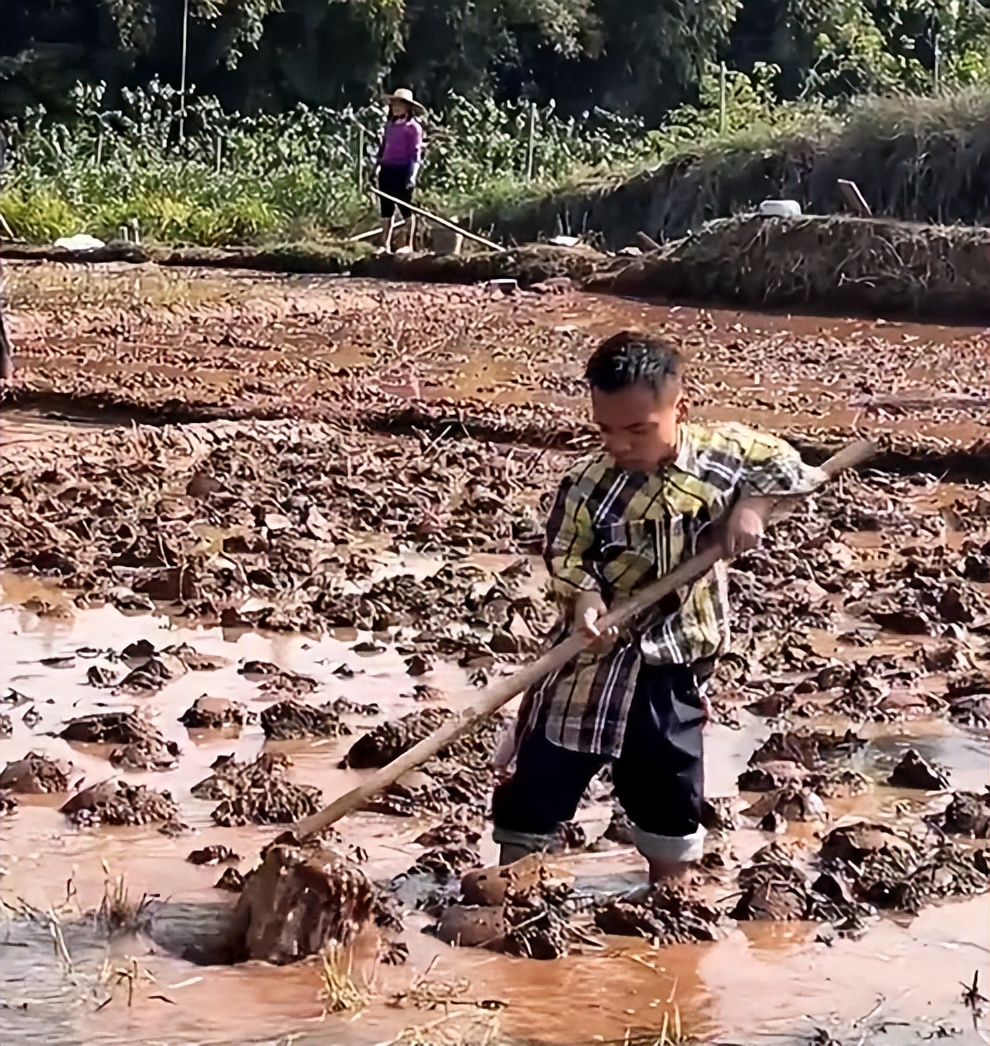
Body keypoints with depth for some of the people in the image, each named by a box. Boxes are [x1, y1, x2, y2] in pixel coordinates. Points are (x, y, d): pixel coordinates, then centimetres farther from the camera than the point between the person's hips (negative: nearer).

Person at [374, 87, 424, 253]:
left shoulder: (413, 126, -7)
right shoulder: (389, 124, 14)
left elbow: (416, 153, -11)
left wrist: (412, 175, -19)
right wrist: (377, 166, 14)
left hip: (402, 170, -7)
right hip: (387, 168, 7)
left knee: (405, 207, 0)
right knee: (386, 207, 8)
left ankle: (409, 244, 6)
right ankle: (386, 244, 12)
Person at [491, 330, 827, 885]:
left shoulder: (723, 454, -9)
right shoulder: (589, 487, -16)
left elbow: (786, 464, 6)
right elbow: (565, 555, -9)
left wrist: (754, 504, -11)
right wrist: (584, 597, -28)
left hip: (672, 669, 2)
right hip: (592, 658, -2)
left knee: (672, 792, 18)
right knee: (540, 777, 3)